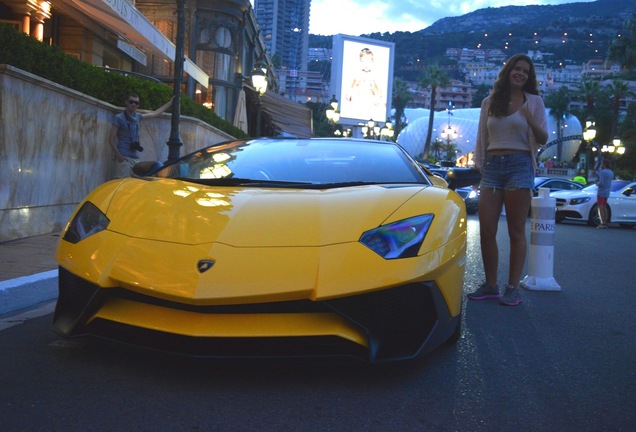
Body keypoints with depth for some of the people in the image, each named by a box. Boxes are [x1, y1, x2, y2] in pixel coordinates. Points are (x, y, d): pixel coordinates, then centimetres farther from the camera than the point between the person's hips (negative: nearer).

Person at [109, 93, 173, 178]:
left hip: (135, 158, 6)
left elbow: (155, 113, 29)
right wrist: (118, 155, -16)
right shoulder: (119, 118, -2)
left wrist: (170, 102, 34)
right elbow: (111, 139, -5)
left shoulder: (138, 117, 15)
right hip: (123, 157, -6)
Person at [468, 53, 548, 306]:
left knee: (516, 231, -3)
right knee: (486, 230, -1)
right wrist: (479, 167, 12)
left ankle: (513, 288, 1)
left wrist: (531, 120, -15)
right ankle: (490, 285, 9)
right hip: (492, 166, 3)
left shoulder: (533, 102, 8)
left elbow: (543, 140, 3)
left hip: (520, 165, -3)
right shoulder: (489, 103, 14)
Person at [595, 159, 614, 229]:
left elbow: (601, 183, -25)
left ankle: (602, 223, -12)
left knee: (600, 208, -7)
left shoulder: (603, 172, -17)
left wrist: (597, 184, -2)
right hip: (607, 193, 9)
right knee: (604, 208, 15)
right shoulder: (611, 172, 12)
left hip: (601, 192, -9)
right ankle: (605, 223, 15)